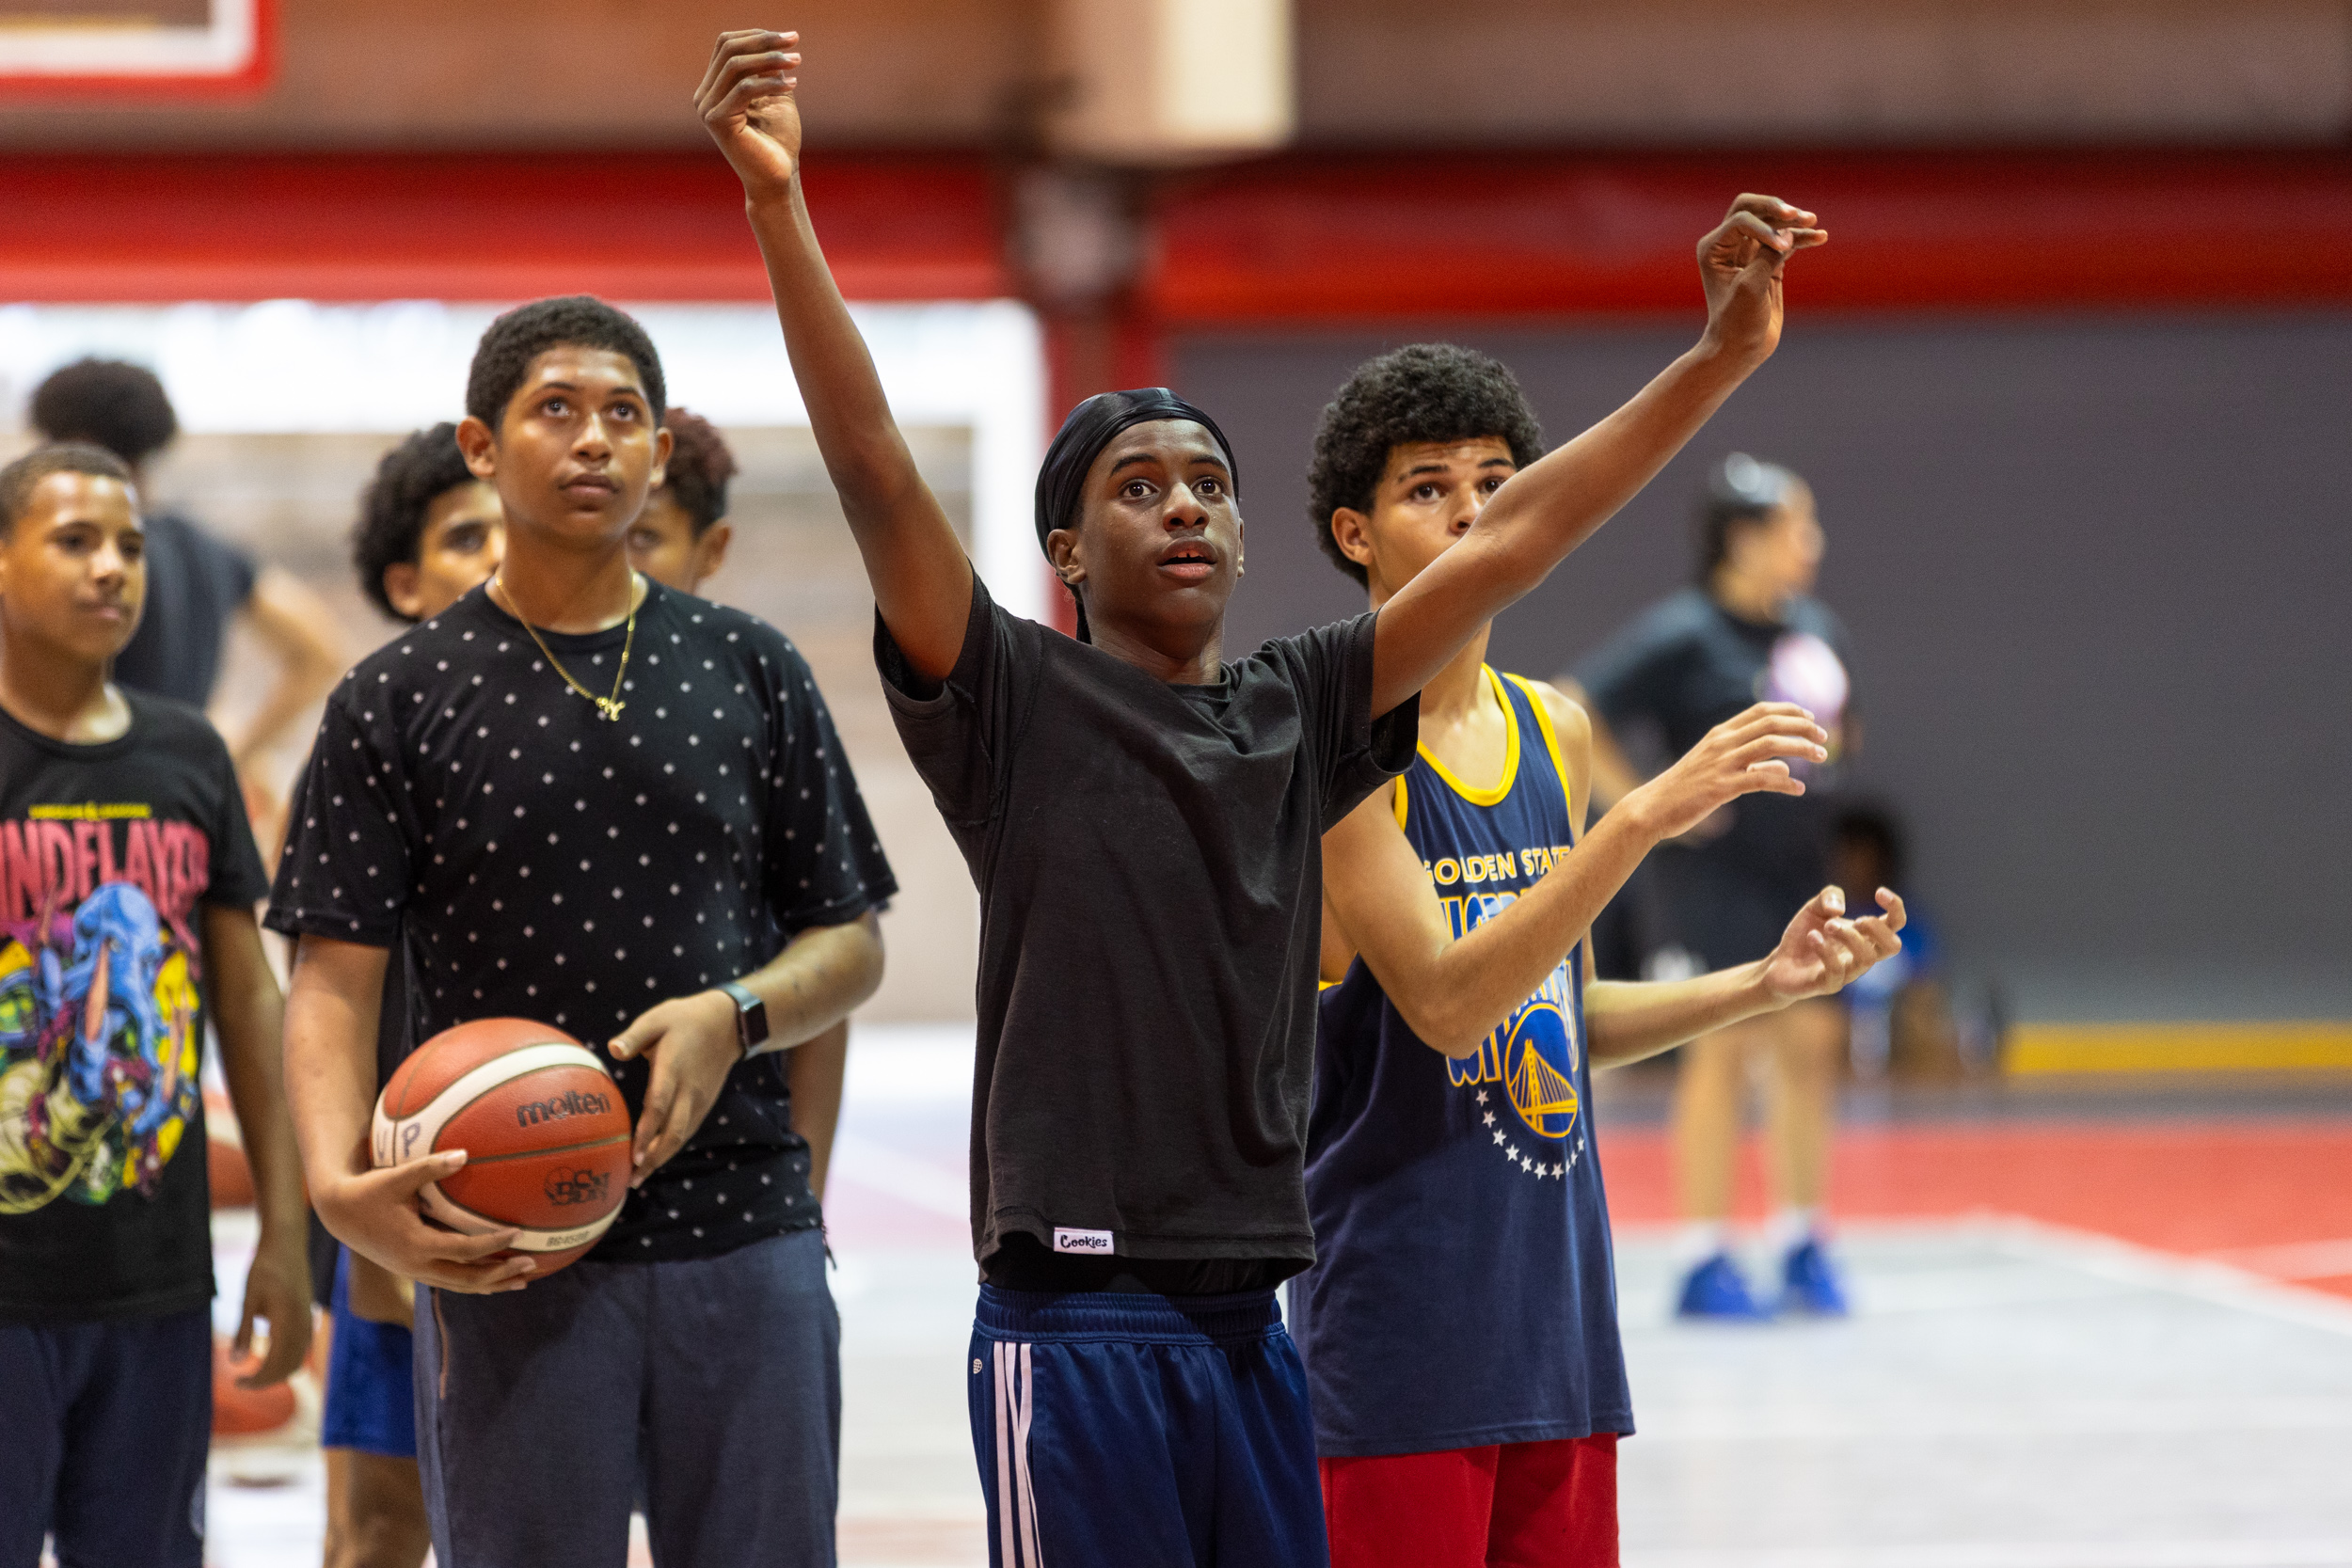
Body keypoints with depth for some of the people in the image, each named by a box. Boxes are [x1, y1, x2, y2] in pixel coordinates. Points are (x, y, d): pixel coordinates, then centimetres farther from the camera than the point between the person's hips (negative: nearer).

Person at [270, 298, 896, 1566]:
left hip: (743, 1233, 2)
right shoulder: (399, 701, 4)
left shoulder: (750, 673, 11)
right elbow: (335, 980, -2)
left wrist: (734, 1017, -10)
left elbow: (850, 942, 12)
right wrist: (339, 1183, -20)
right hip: (506, 1262, -2)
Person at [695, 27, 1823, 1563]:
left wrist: (1722, 359, -1)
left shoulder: (1299, 710, 12)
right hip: (1078, 1318, -6)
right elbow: (873, 465, -14)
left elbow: (1511, 540, 7)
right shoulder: (1017, 703, -1)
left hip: (1252, 1315, 6)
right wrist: (780, 207, -26)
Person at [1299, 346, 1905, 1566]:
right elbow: (1445, 1004, -23)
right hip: (1397, 1323, -7)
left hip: (1558, 1320, 7)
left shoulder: (1554, 732, 11)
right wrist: (1649, 814, -26)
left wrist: (1768, 983, 8)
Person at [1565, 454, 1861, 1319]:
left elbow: (1843, 730, 27)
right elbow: (1573, 717, -15)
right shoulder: (1683, 635, -12)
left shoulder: (1814, 627, 11)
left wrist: (1832, 737, 5)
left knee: (1812, 1039, 4)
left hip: (1798, 862, 7)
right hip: (1718, 866, -7)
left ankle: (1803, 1245, 15)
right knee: (1728, 1044, -7)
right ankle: (1704, 1261, -2)